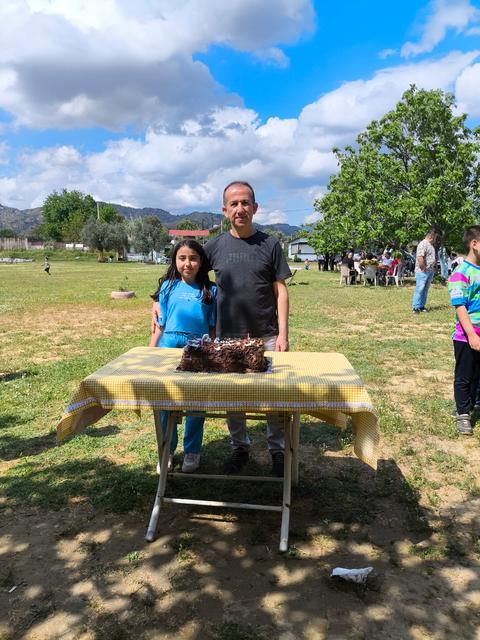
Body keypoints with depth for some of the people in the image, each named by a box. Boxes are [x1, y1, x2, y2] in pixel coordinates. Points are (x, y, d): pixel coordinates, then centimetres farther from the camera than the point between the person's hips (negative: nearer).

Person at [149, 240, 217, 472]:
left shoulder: (210, 291, 4)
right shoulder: (168, 287, 6)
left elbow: (213, 329, 6)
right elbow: (159, 326, 7)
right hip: (169, 346, 1)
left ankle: (192, 451, 26)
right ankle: (167, 450, 27)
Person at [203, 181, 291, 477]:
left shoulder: (270, 244, 0)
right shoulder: (215, 246, 2)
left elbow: (281, 291, -1)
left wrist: (283, 333, -7)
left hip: (266, 336, -1)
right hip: (228, 336, 2)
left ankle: (277, 449, 26)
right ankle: (240, 447, 31)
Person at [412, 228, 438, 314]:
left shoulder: (431, 245, 17)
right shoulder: (423, 244, -14)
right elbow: (420, 258, -24)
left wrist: (432, 268, 13)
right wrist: (423, 269, -19)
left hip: (430, 271, 9)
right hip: (422, 271, -9)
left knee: (425, 289, 12)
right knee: (419, 289, -8)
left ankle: (422, 306, 18)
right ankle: (416, 307, -3)